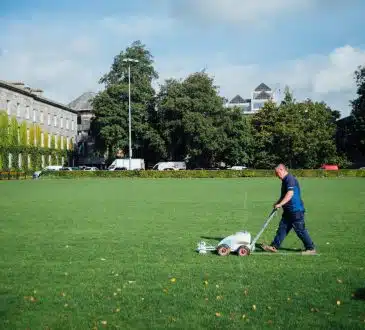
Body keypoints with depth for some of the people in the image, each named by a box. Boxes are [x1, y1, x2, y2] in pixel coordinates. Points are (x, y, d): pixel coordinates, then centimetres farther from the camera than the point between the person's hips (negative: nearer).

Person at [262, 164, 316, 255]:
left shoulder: (290, 178, -16)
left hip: (296, 210, -10)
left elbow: (290, 193, -27)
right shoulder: (285, 180, 16)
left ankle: (311, 248, 9)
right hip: (288, 211, 10)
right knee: (282, 227, 8)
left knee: (300, 230, -2)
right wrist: (277, 203, 16)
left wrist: (280, 204, -28)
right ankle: (274, 246, 11)